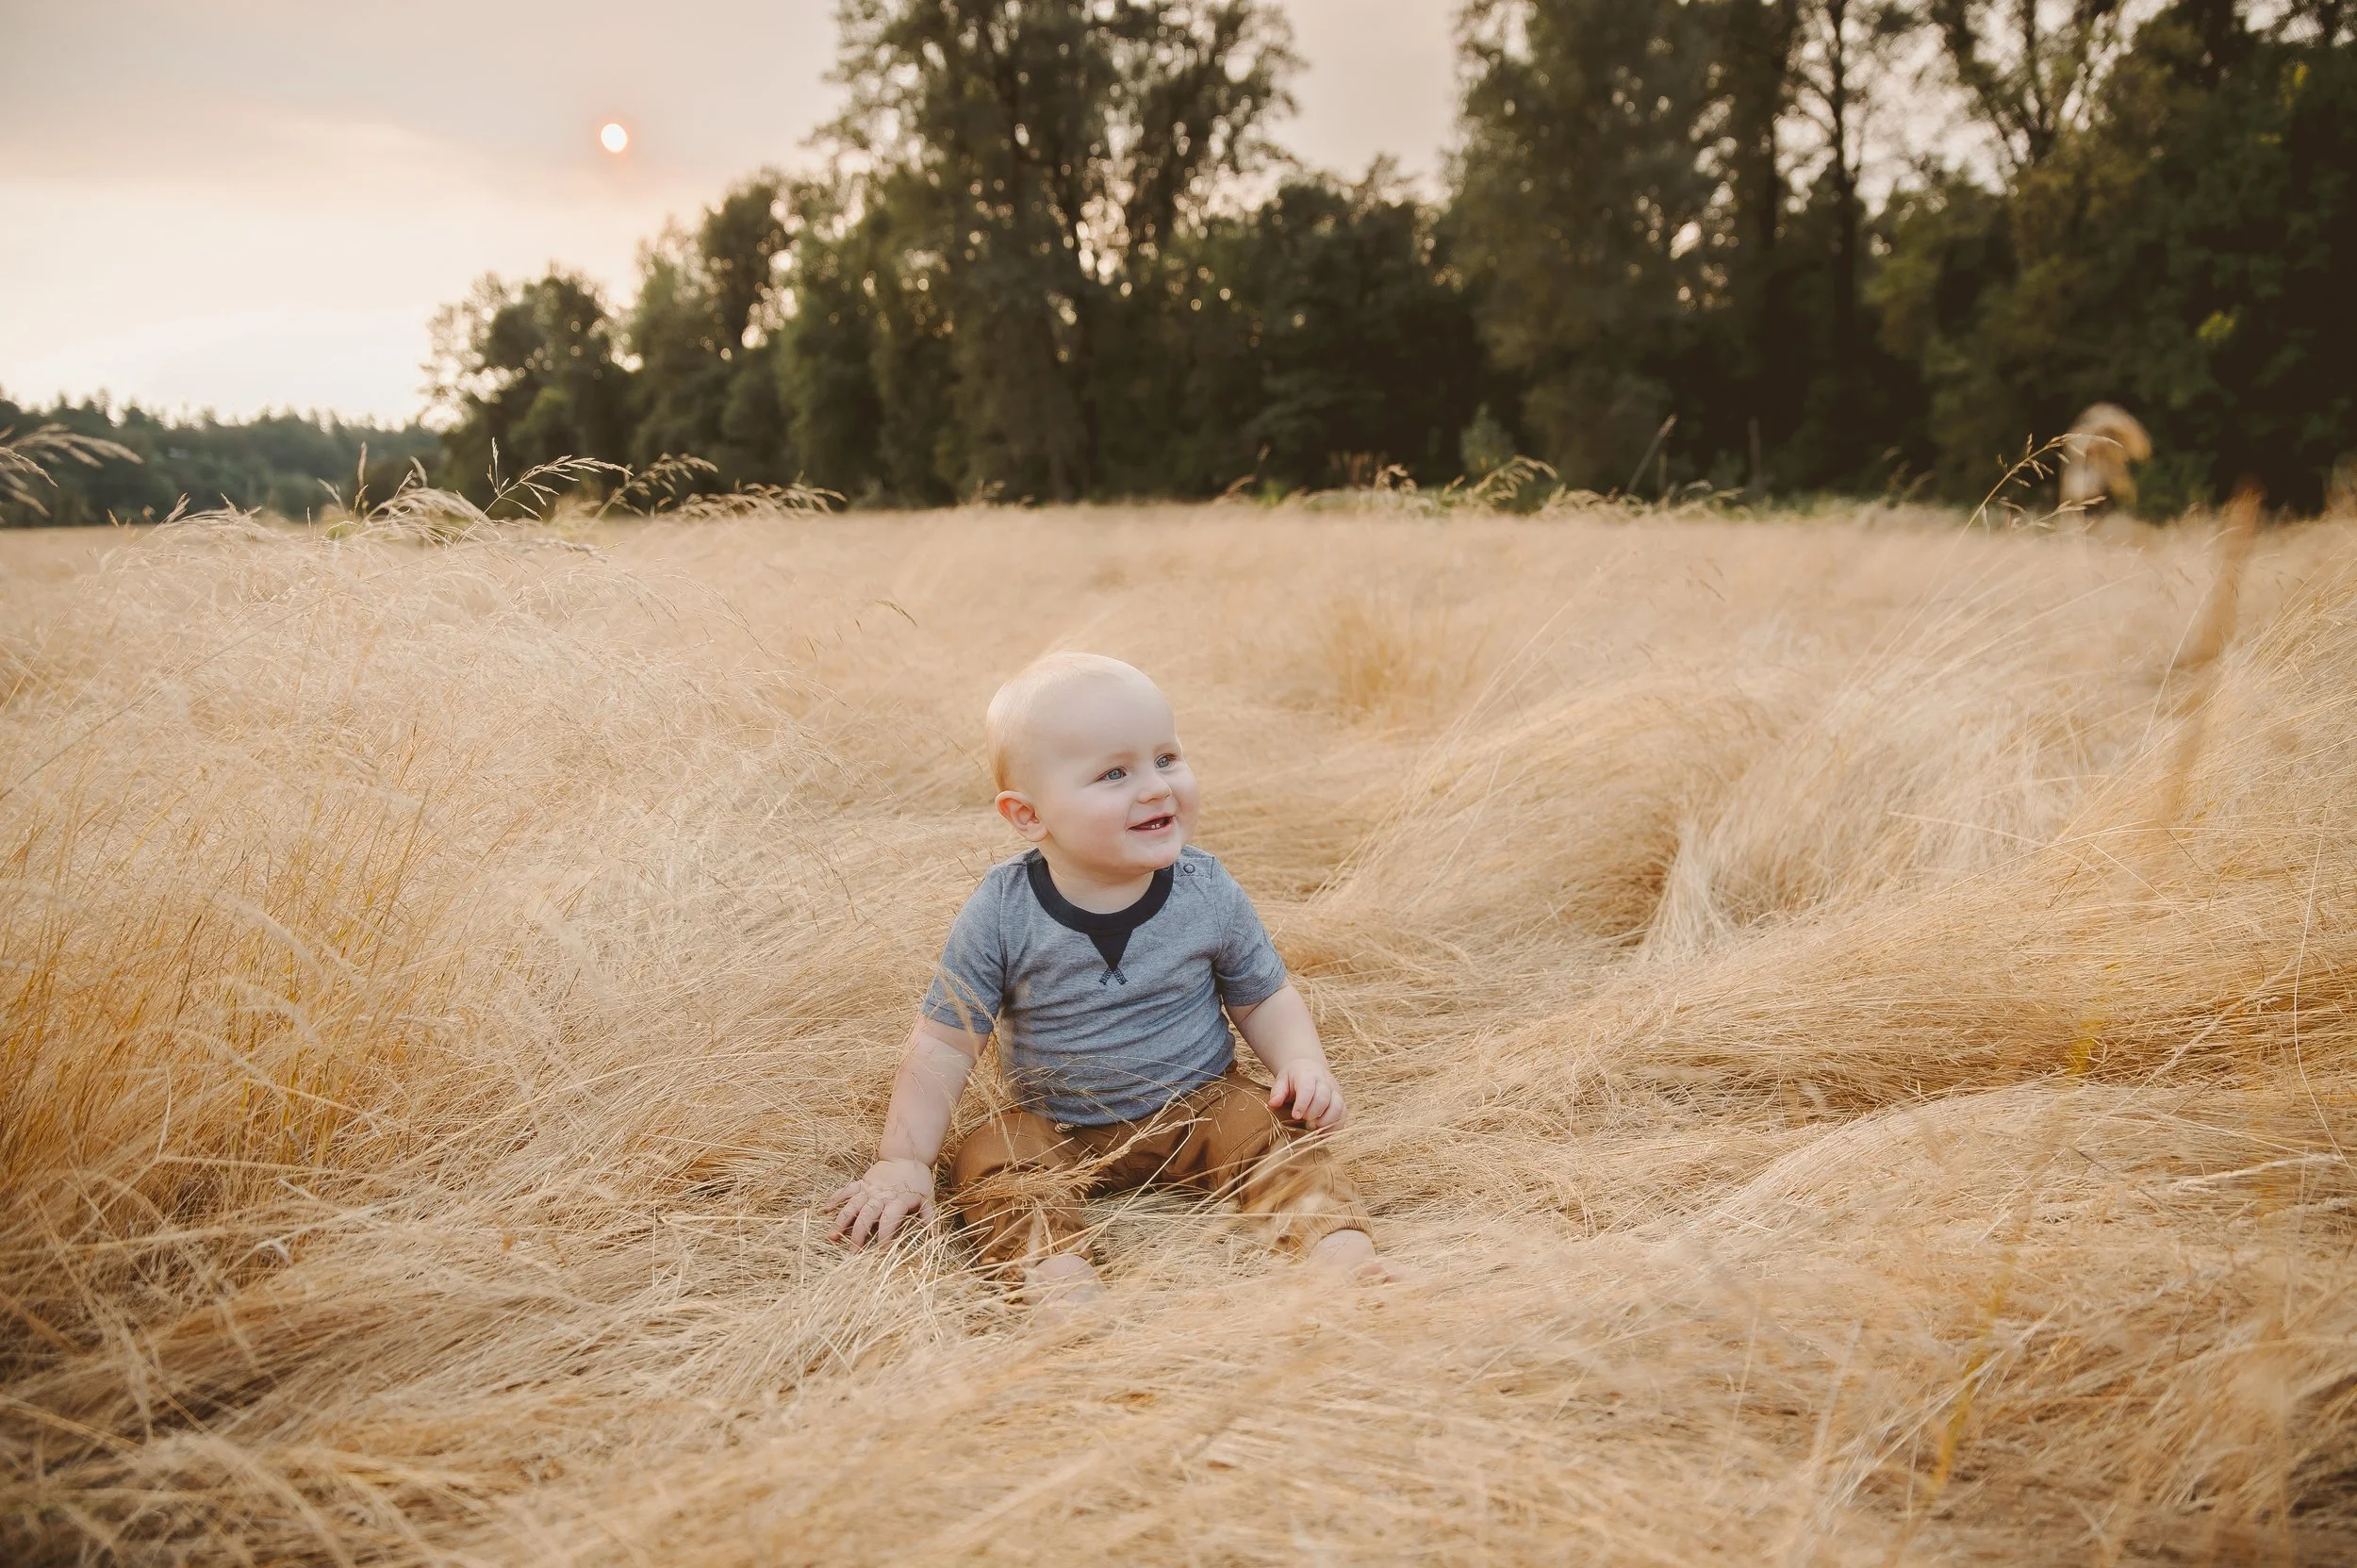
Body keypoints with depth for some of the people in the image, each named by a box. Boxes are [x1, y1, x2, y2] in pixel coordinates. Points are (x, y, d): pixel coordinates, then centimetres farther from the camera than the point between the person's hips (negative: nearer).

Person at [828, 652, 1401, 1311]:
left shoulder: (1209, 894, -12)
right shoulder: (1002, 914, -17)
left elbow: (1263, 997, 3)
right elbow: (944, 1041, -9)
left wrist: (1303, 1062, -16)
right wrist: (903, 1161, -14)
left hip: (1200, 1102, 1)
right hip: (1054, 1126, 0)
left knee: (1277, 1133, -22)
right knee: (989, 1162, -24)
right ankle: (1059, 1275, -37)